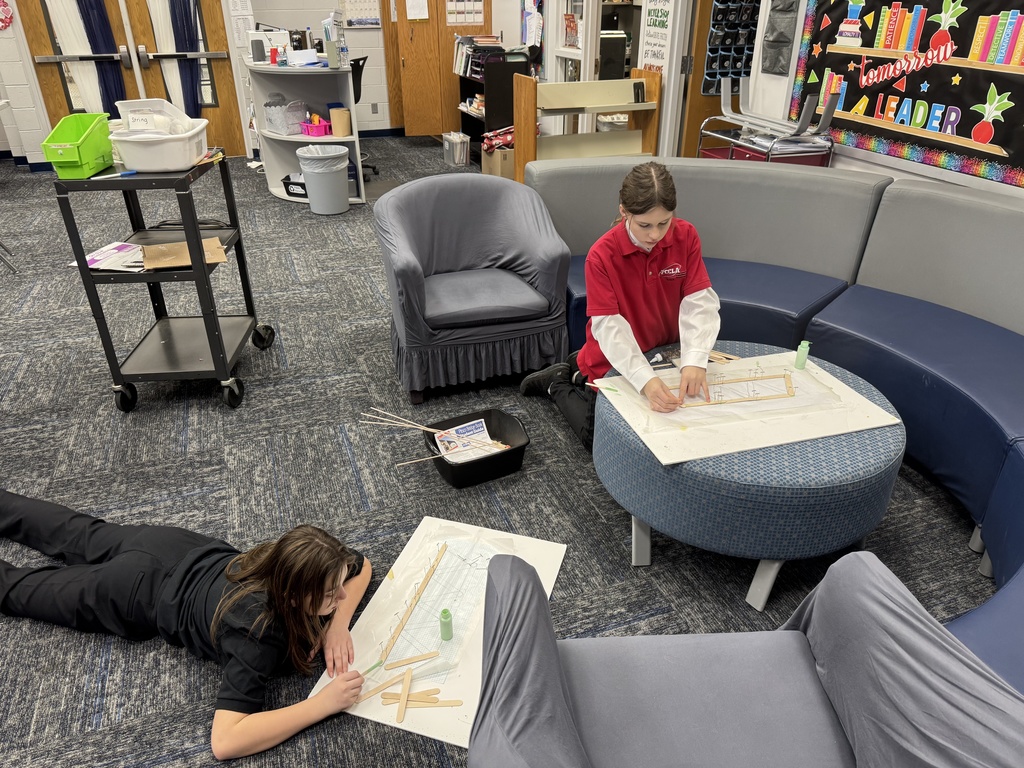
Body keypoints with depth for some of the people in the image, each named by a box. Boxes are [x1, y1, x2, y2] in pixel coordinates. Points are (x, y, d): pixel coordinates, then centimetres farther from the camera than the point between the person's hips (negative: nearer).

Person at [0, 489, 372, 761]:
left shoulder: (287, 567, -24)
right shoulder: (256, 634, -40)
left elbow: (361, 566, -4)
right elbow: (224, 741, -46)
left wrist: (338, 625, -21)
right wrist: (323, 704, -44)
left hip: (177, 547, 5)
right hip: (138, 591, -5)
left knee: (75, 533, 30)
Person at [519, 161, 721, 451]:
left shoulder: (686, 237, -16)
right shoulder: (602, 256, -26)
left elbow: (698, 303, -20)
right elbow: (610, 328, -31)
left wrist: (694, 361, -36)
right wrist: (644, 379, -44)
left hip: (665, 352, 4)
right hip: (616, 360, -4)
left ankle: (580, 369, 33)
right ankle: (560, 383, 26)